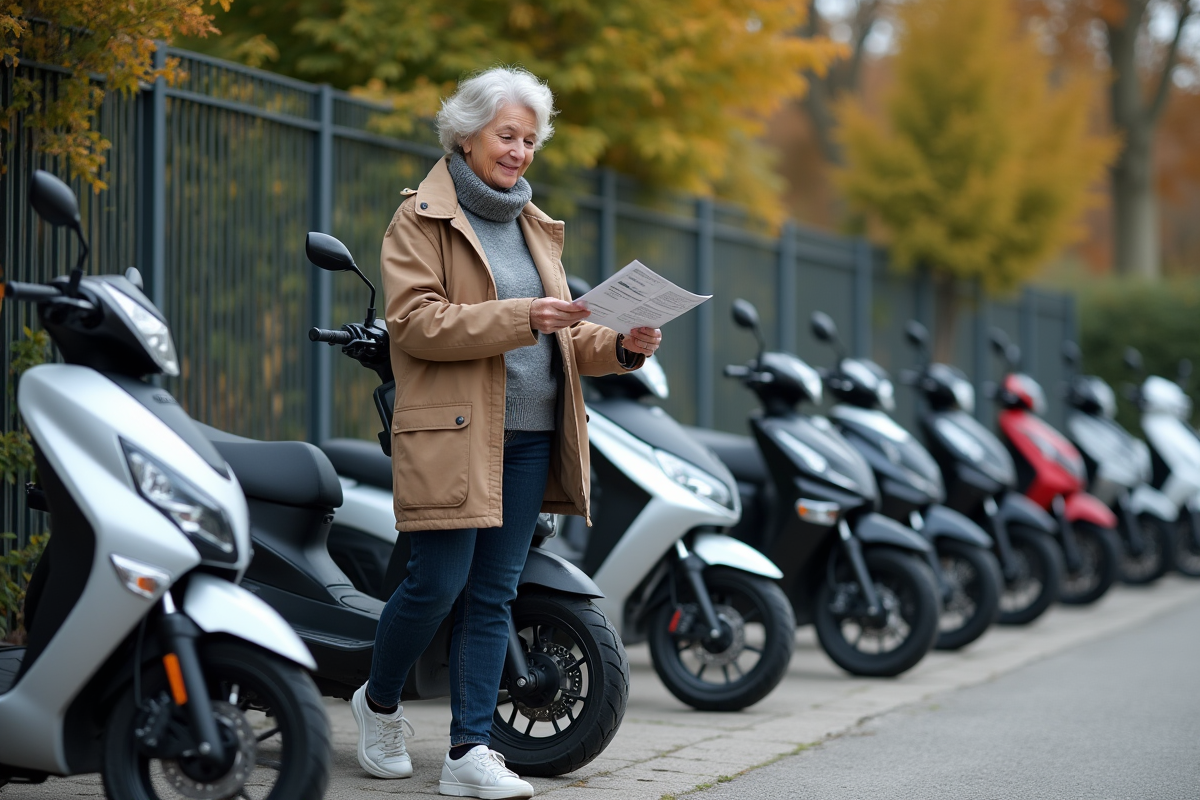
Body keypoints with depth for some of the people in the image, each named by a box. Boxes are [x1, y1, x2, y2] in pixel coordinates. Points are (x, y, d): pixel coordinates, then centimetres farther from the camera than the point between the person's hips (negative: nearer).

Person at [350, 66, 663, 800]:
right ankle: (379, 700, 19)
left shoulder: (535, 226, 20)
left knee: (494, 595, 4)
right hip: (453, 430, -6)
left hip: (530, 435, 6)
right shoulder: (422, 219, -1)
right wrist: (517, 317, -21)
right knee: (439, 582, -7)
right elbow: (414, 321, -14)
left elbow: (561, 337, 21)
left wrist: (620, 347, 1)